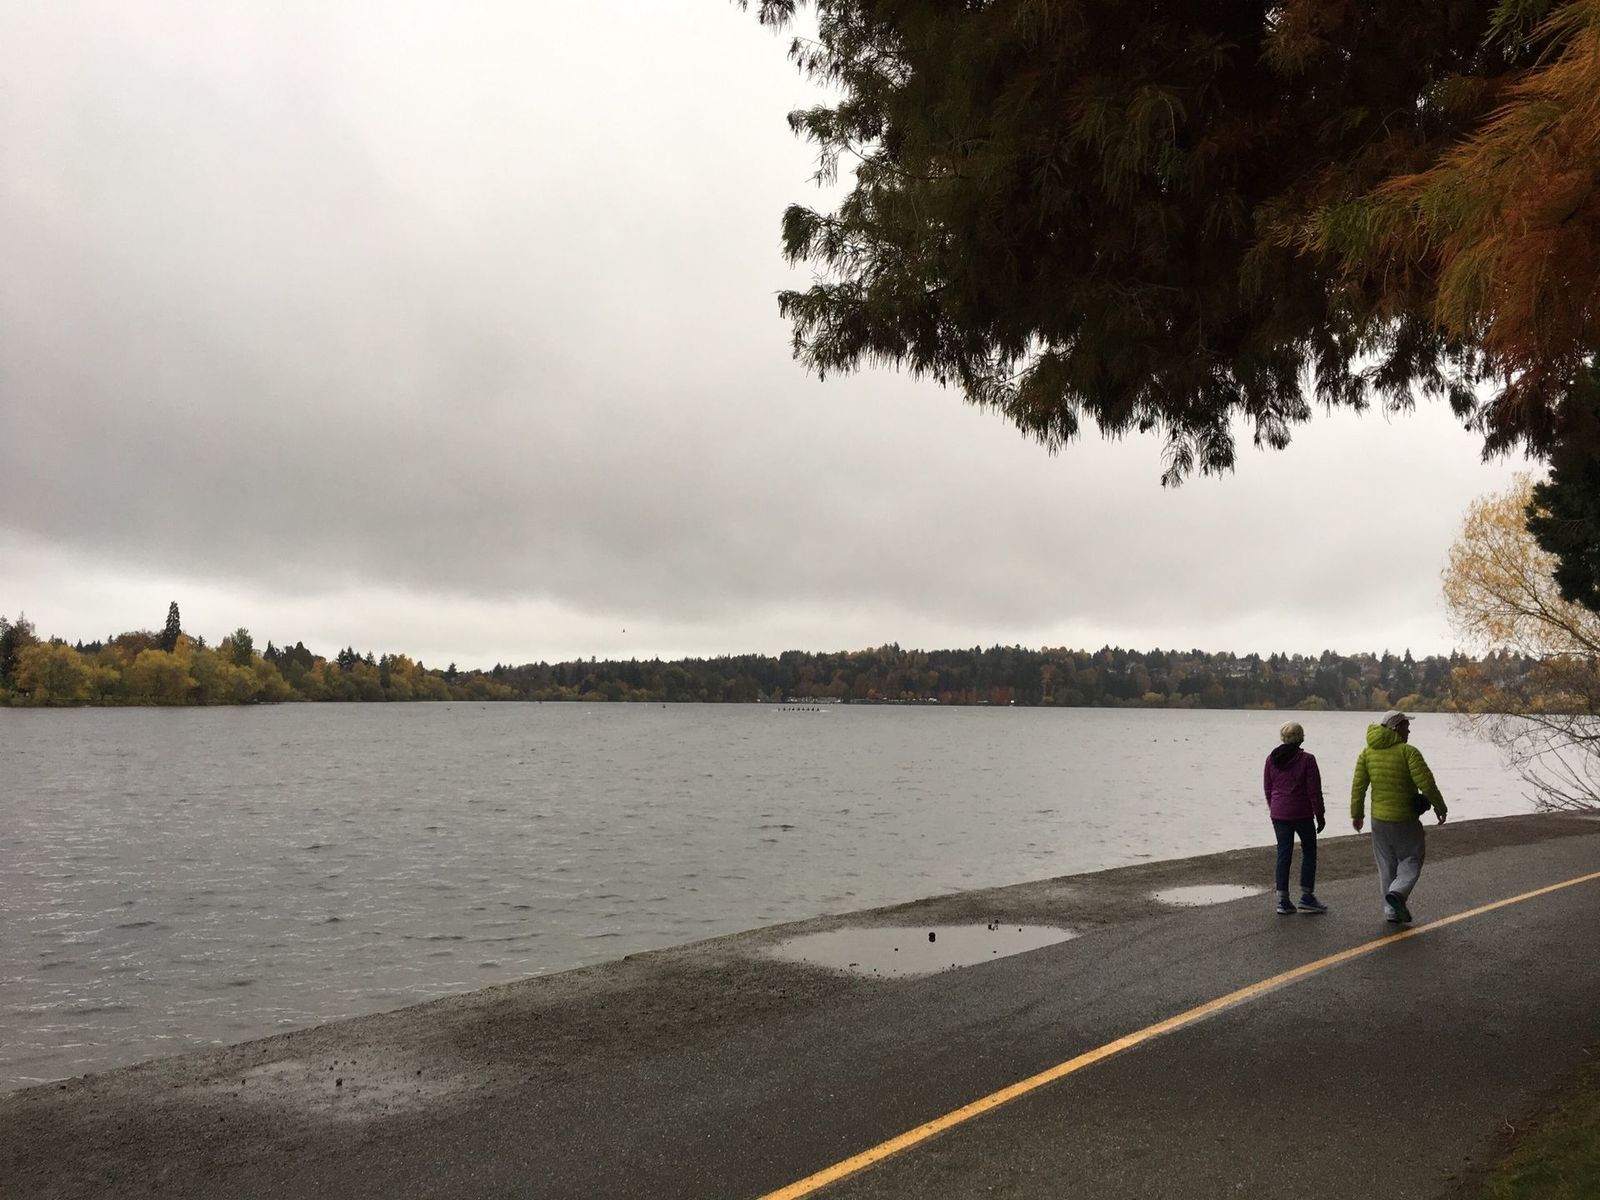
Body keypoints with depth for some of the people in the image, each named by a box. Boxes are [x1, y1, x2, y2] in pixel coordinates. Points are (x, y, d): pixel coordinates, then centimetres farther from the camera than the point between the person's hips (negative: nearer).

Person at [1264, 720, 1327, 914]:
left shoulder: (1271, 759, 2)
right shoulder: (1307, 760, -11)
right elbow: (1314, 791, -9)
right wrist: (1320, 816, -1)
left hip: (1278, 814, 4)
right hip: (1302, 814, -4)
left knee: (1283, 854, 7)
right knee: (1309, 852, 13)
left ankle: (1283, 900, 5)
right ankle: (1307, 896, 12)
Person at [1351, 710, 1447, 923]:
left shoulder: (1367, 753, 2)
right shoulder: (1408, 751, -13)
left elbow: (1358, 786, 3)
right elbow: (1426, 783, -15)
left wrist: (1356, 814, 12)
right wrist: (1440, 807, -1)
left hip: (1379, 819, 5)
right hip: (1405, 819, -5)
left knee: (1386, 865, 13)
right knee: (1411, 859, 10)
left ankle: (1391, 910, 15)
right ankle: (1398, 892, -13)